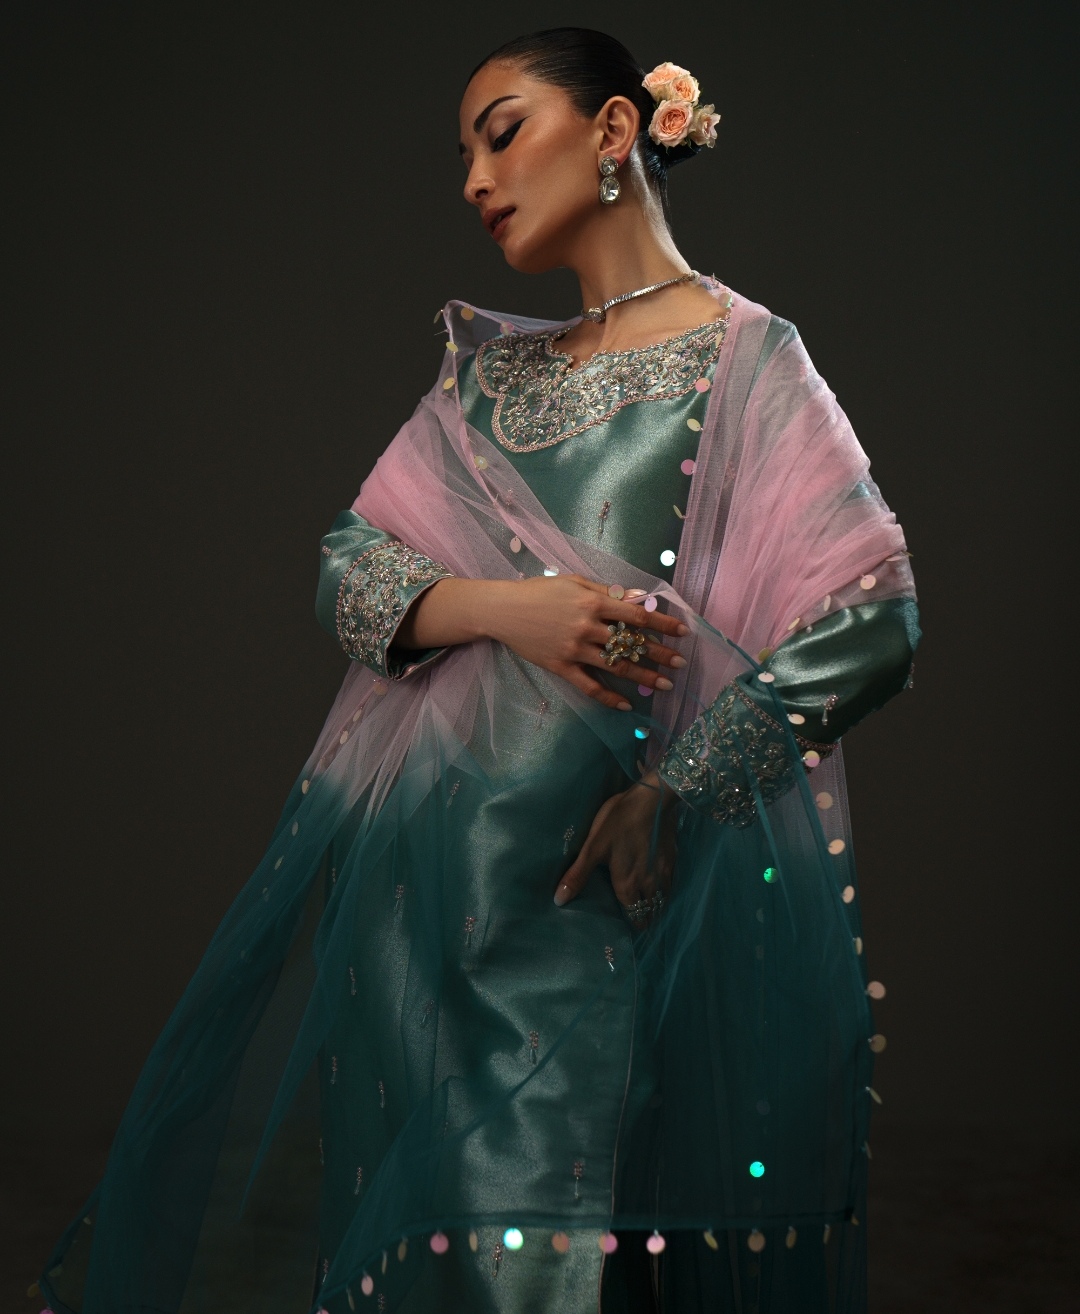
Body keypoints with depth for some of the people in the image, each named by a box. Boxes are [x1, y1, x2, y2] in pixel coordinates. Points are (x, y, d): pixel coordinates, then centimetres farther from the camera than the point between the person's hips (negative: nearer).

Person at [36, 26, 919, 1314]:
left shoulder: (746, 361, 0)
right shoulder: (490, 371, 16)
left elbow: (870, 623, -8)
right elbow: (346, 569, 8)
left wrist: (670, 793, -15)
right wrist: (506, 607, -12)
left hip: (603, 886, -5)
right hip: (431, 859, 5)